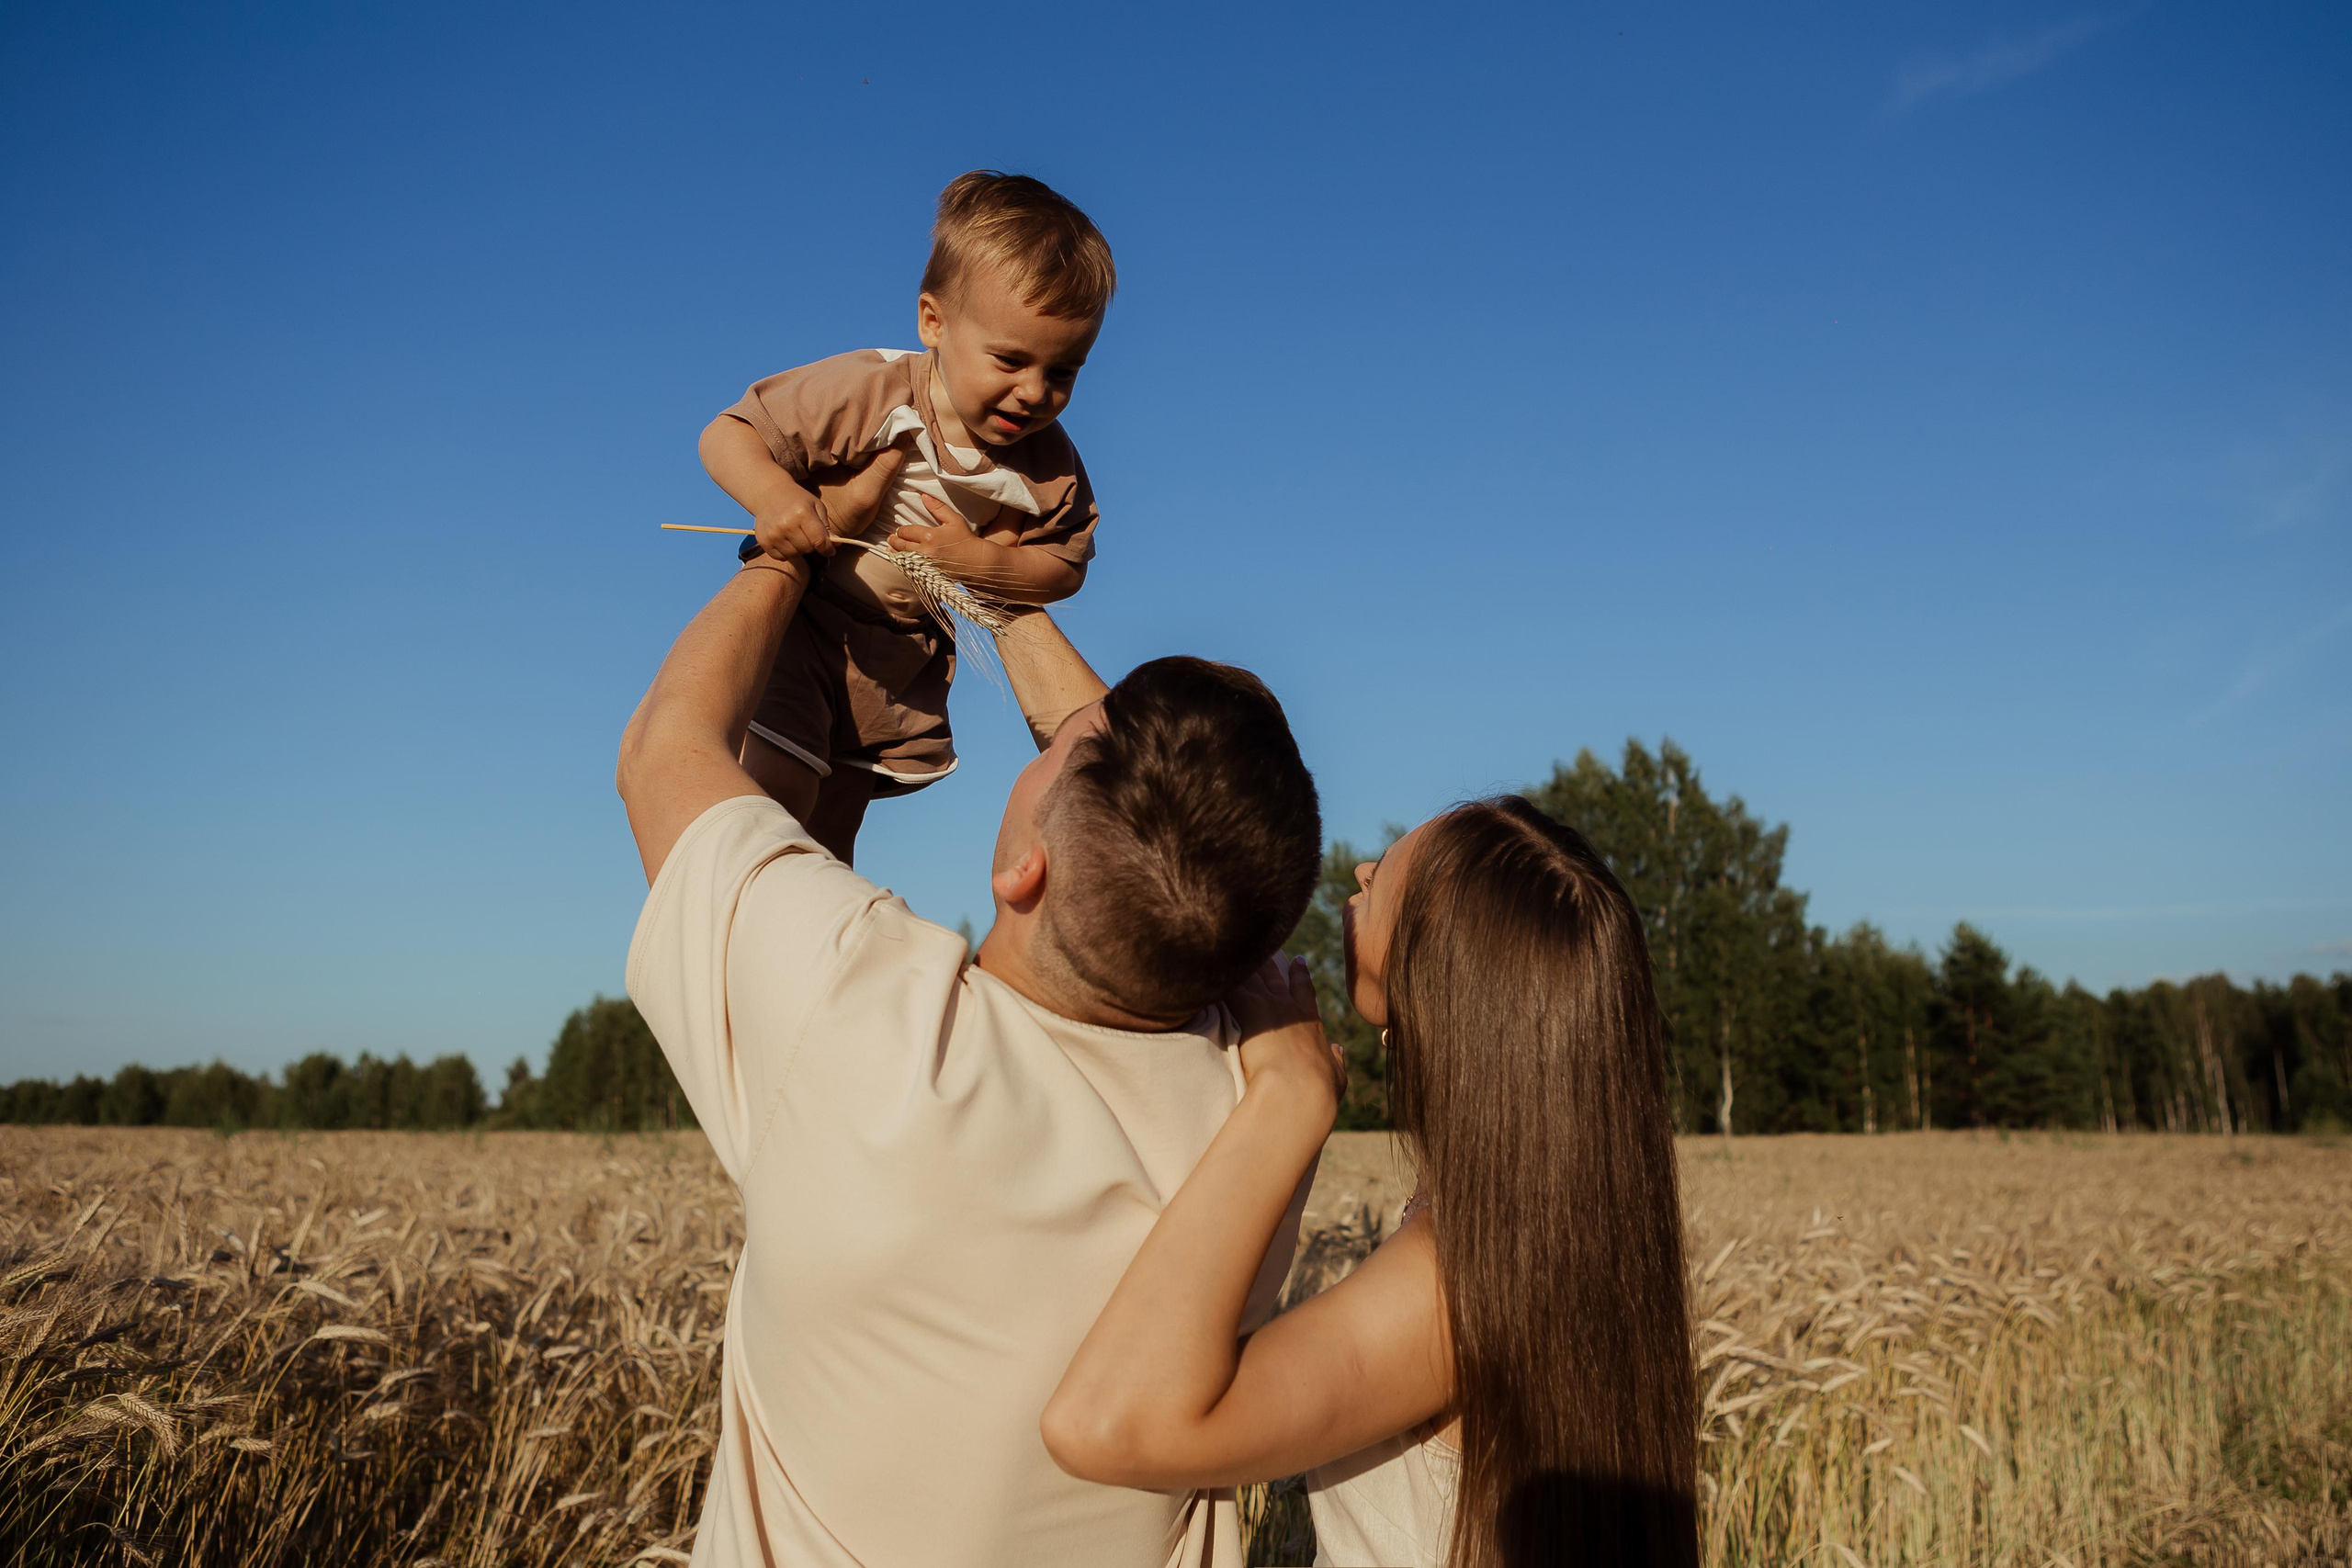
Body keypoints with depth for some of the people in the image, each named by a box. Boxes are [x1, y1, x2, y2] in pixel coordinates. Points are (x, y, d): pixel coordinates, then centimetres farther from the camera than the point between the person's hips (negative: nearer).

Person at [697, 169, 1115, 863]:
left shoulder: (1050, 467, -12)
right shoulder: (869, 390, -24)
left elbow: (1065, 567, -1)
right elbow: (726, 436, -21)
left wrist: (984, 563, -22)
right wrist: (774, 495, -43)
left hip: (905, 661, 4)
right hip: (801, 620, -4)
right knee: (775, 792, -19)